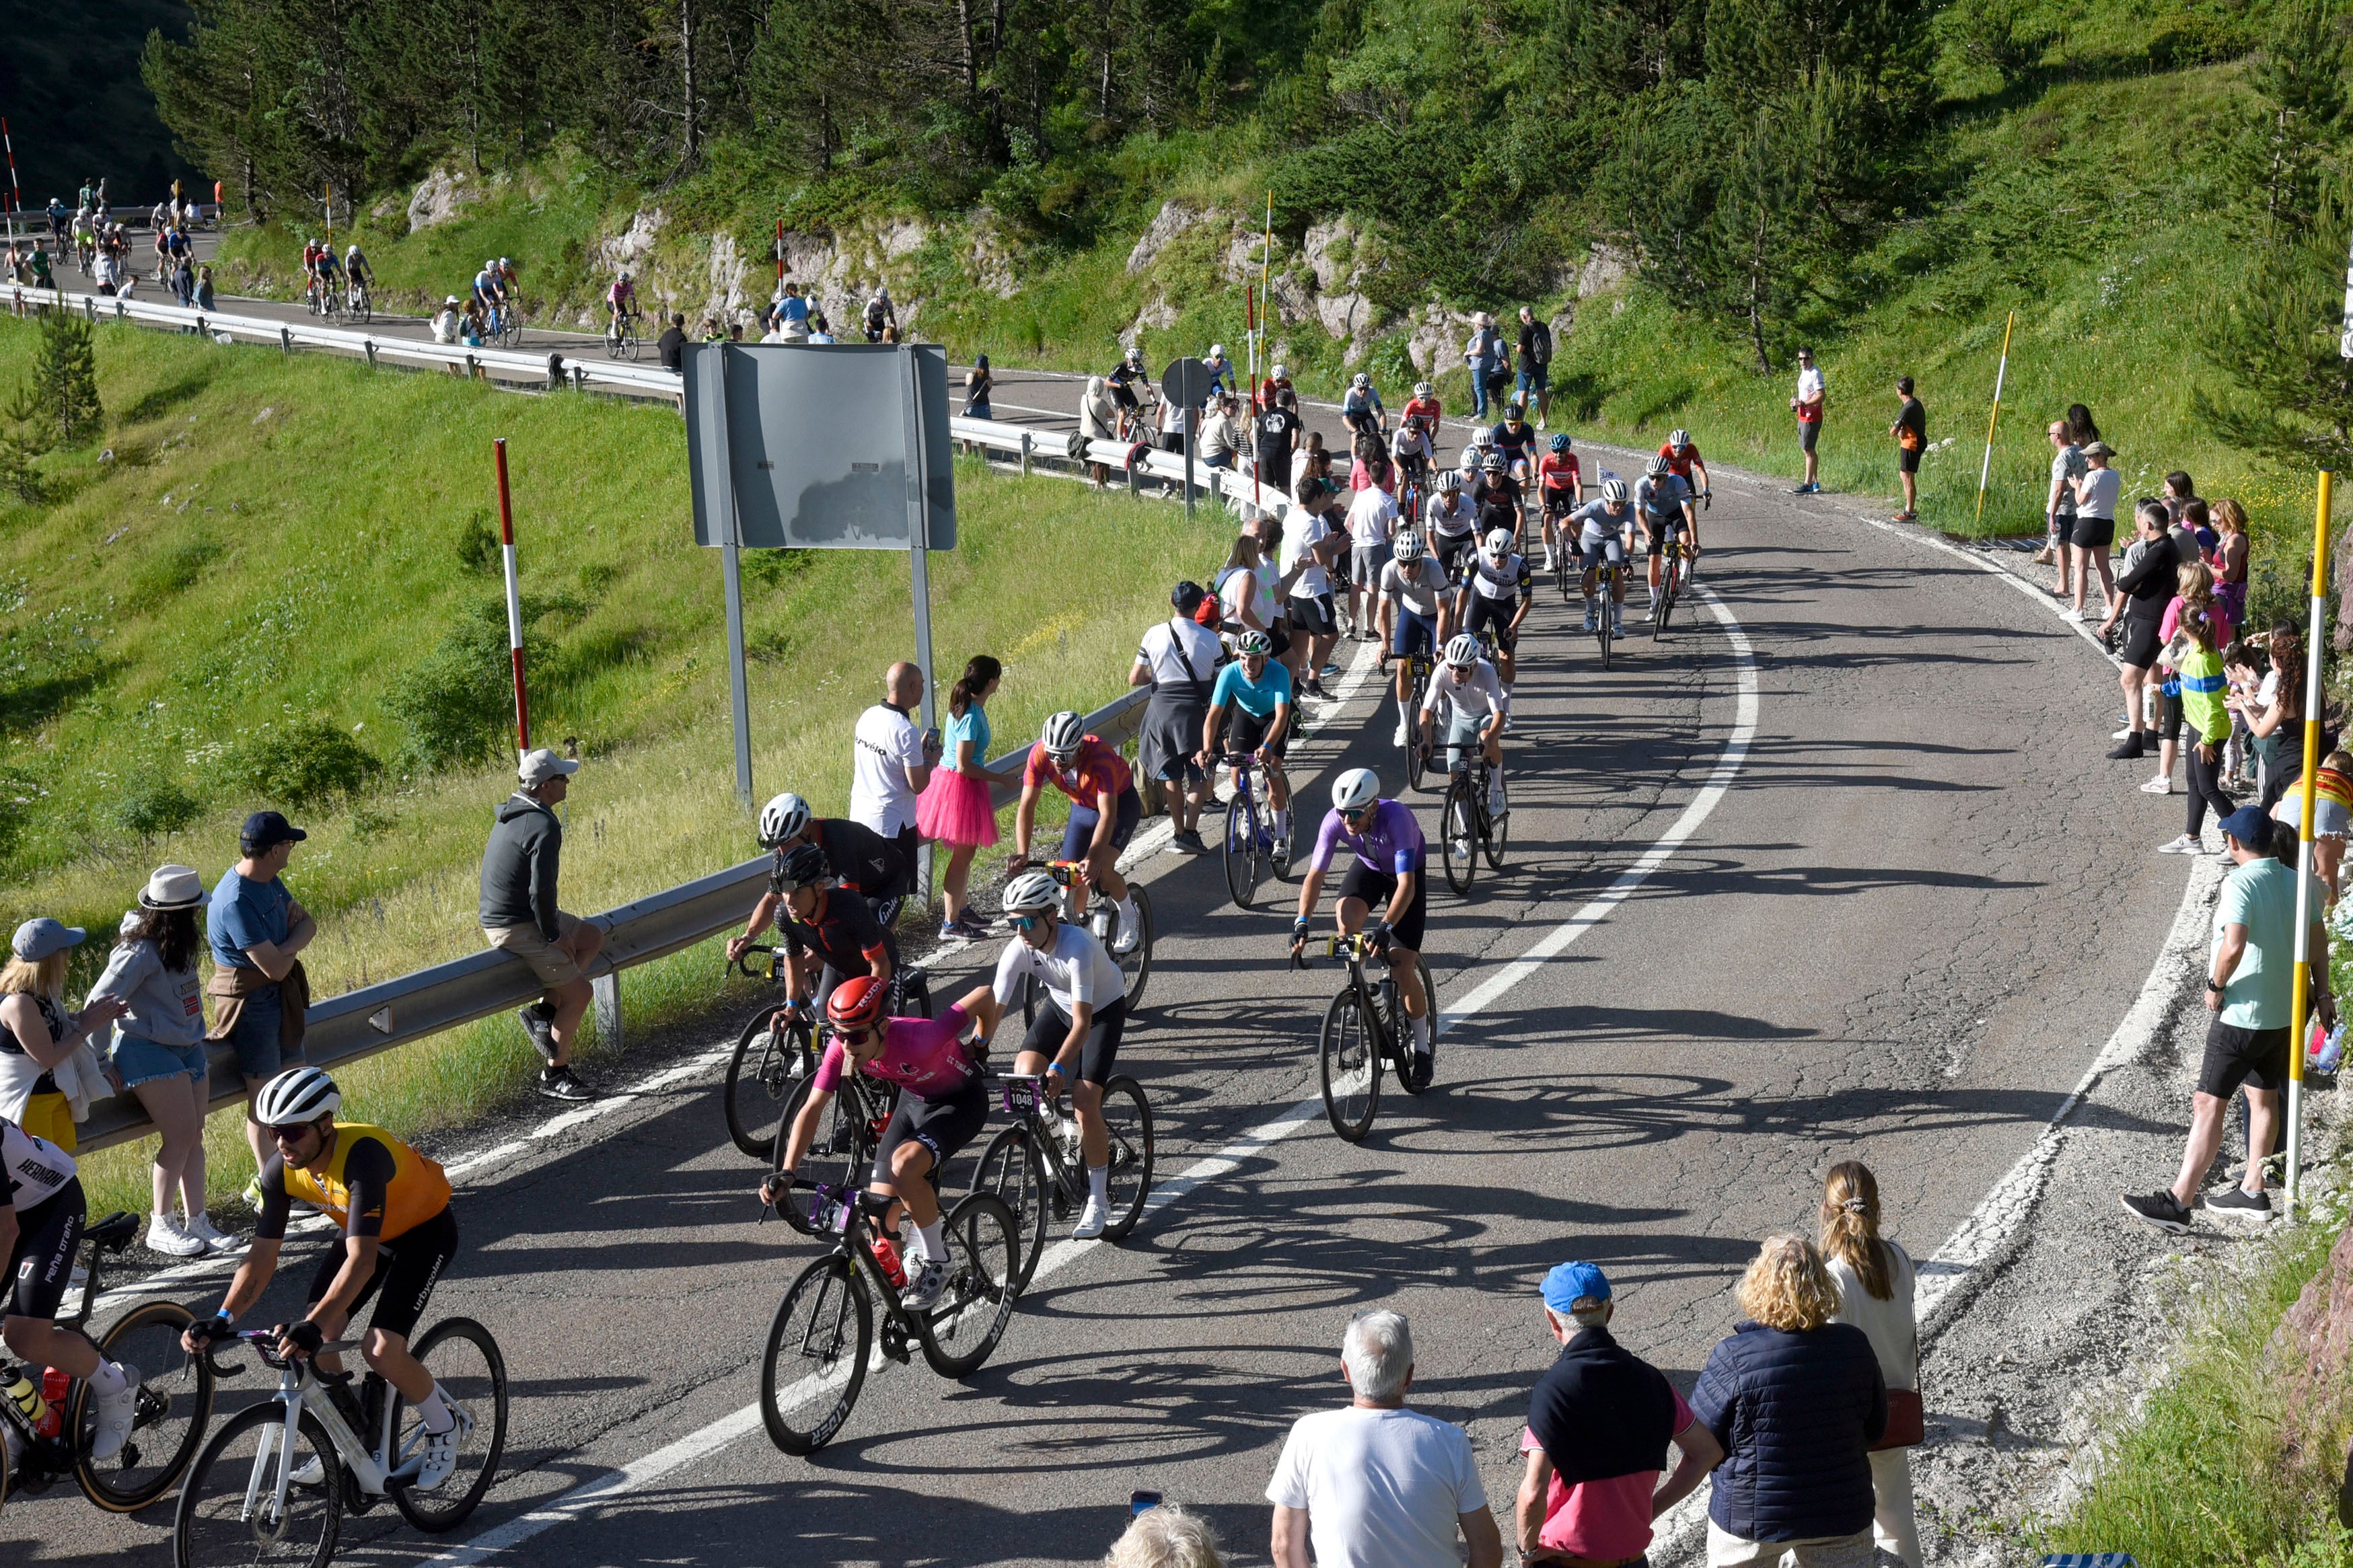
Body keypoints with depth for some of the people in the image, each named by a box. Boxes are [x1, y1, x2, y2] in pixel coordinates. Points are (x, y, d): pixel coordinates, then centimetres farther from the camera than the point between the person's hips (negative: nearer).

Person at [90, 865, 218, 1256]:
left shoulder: (178, 945, 7)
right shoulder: (140, 952, -20)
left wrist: (200, 1051, 22)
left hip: (187, 1048, 8)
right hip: (148, 1051, -8)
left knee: (195, 1135, 4)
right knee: (181, 1135, -12)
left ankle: (197, 1222, 9)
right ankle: (161, 1228, -2)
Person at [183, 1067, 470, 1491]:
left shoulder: (362, 1155, -39)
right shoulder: (282, 1169, -19)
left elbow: (362, 1260, -46)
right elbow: (262, 1256, -15)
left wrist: (314, 1326, -55)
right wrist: (223, 1320, -28)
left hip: (425, 1230, -7)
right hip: (366, 1233, 7)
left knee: (382, 1350, -20)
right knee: (314, 1341, -9)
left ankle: (447, 1427, 6)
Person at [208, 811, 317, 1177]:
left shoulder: (270, 882, 2)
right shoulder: (236, 901, -27)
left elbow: (308, 925, 8)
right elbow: (275, 967, -27)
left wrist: (290, 940, -16)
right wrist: (293, 943, -5)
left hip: (282, 996, 9)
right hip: (251, 1002, -9)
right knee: (264, 1097, 1)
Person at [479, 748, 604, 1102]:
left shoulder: (513, 813, 10)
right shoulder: (543, 826, -22)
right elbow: (541, 890, -25)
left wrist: (555, 924, 16)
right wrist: (554, 936, -13)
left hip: (499, 916, 10)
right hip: (517, 927, -10)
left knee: (593, 938, 20)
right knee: (578, 991, -4)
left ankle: (544, 1009, 10)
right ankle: (555, 1074, 7)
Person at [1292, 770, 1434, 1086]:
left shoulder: (1396, 817, -40)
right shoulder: (1335, 821, -29)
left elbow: (1406, 884, -45)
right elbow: (1315, 875, -29)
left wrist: (1385, 927, -56)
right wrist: (1302, 923, -42)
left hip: (1406, 874, -3)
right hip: (1368, 868, 3)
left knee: (1402, 966, -11)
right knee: (1346, 916, -32)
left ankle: (1423, 1051, 7)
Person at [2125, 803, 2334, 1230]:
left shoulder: (2240, 883, -19)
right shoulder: (2297, 881, 5)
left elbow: (2234, 945, -32)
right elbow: (2318, 942, 13)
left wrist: (2216, 986, -16)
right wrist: (2322, 993, 24)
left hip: (2241, 1015, -8)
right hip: (2284, 1013, 8)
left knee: (2208, 1104, -7)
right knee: (2264, 1098, 19)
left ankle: (2178, 1202, -8)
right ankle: (2253, 1192, 28)